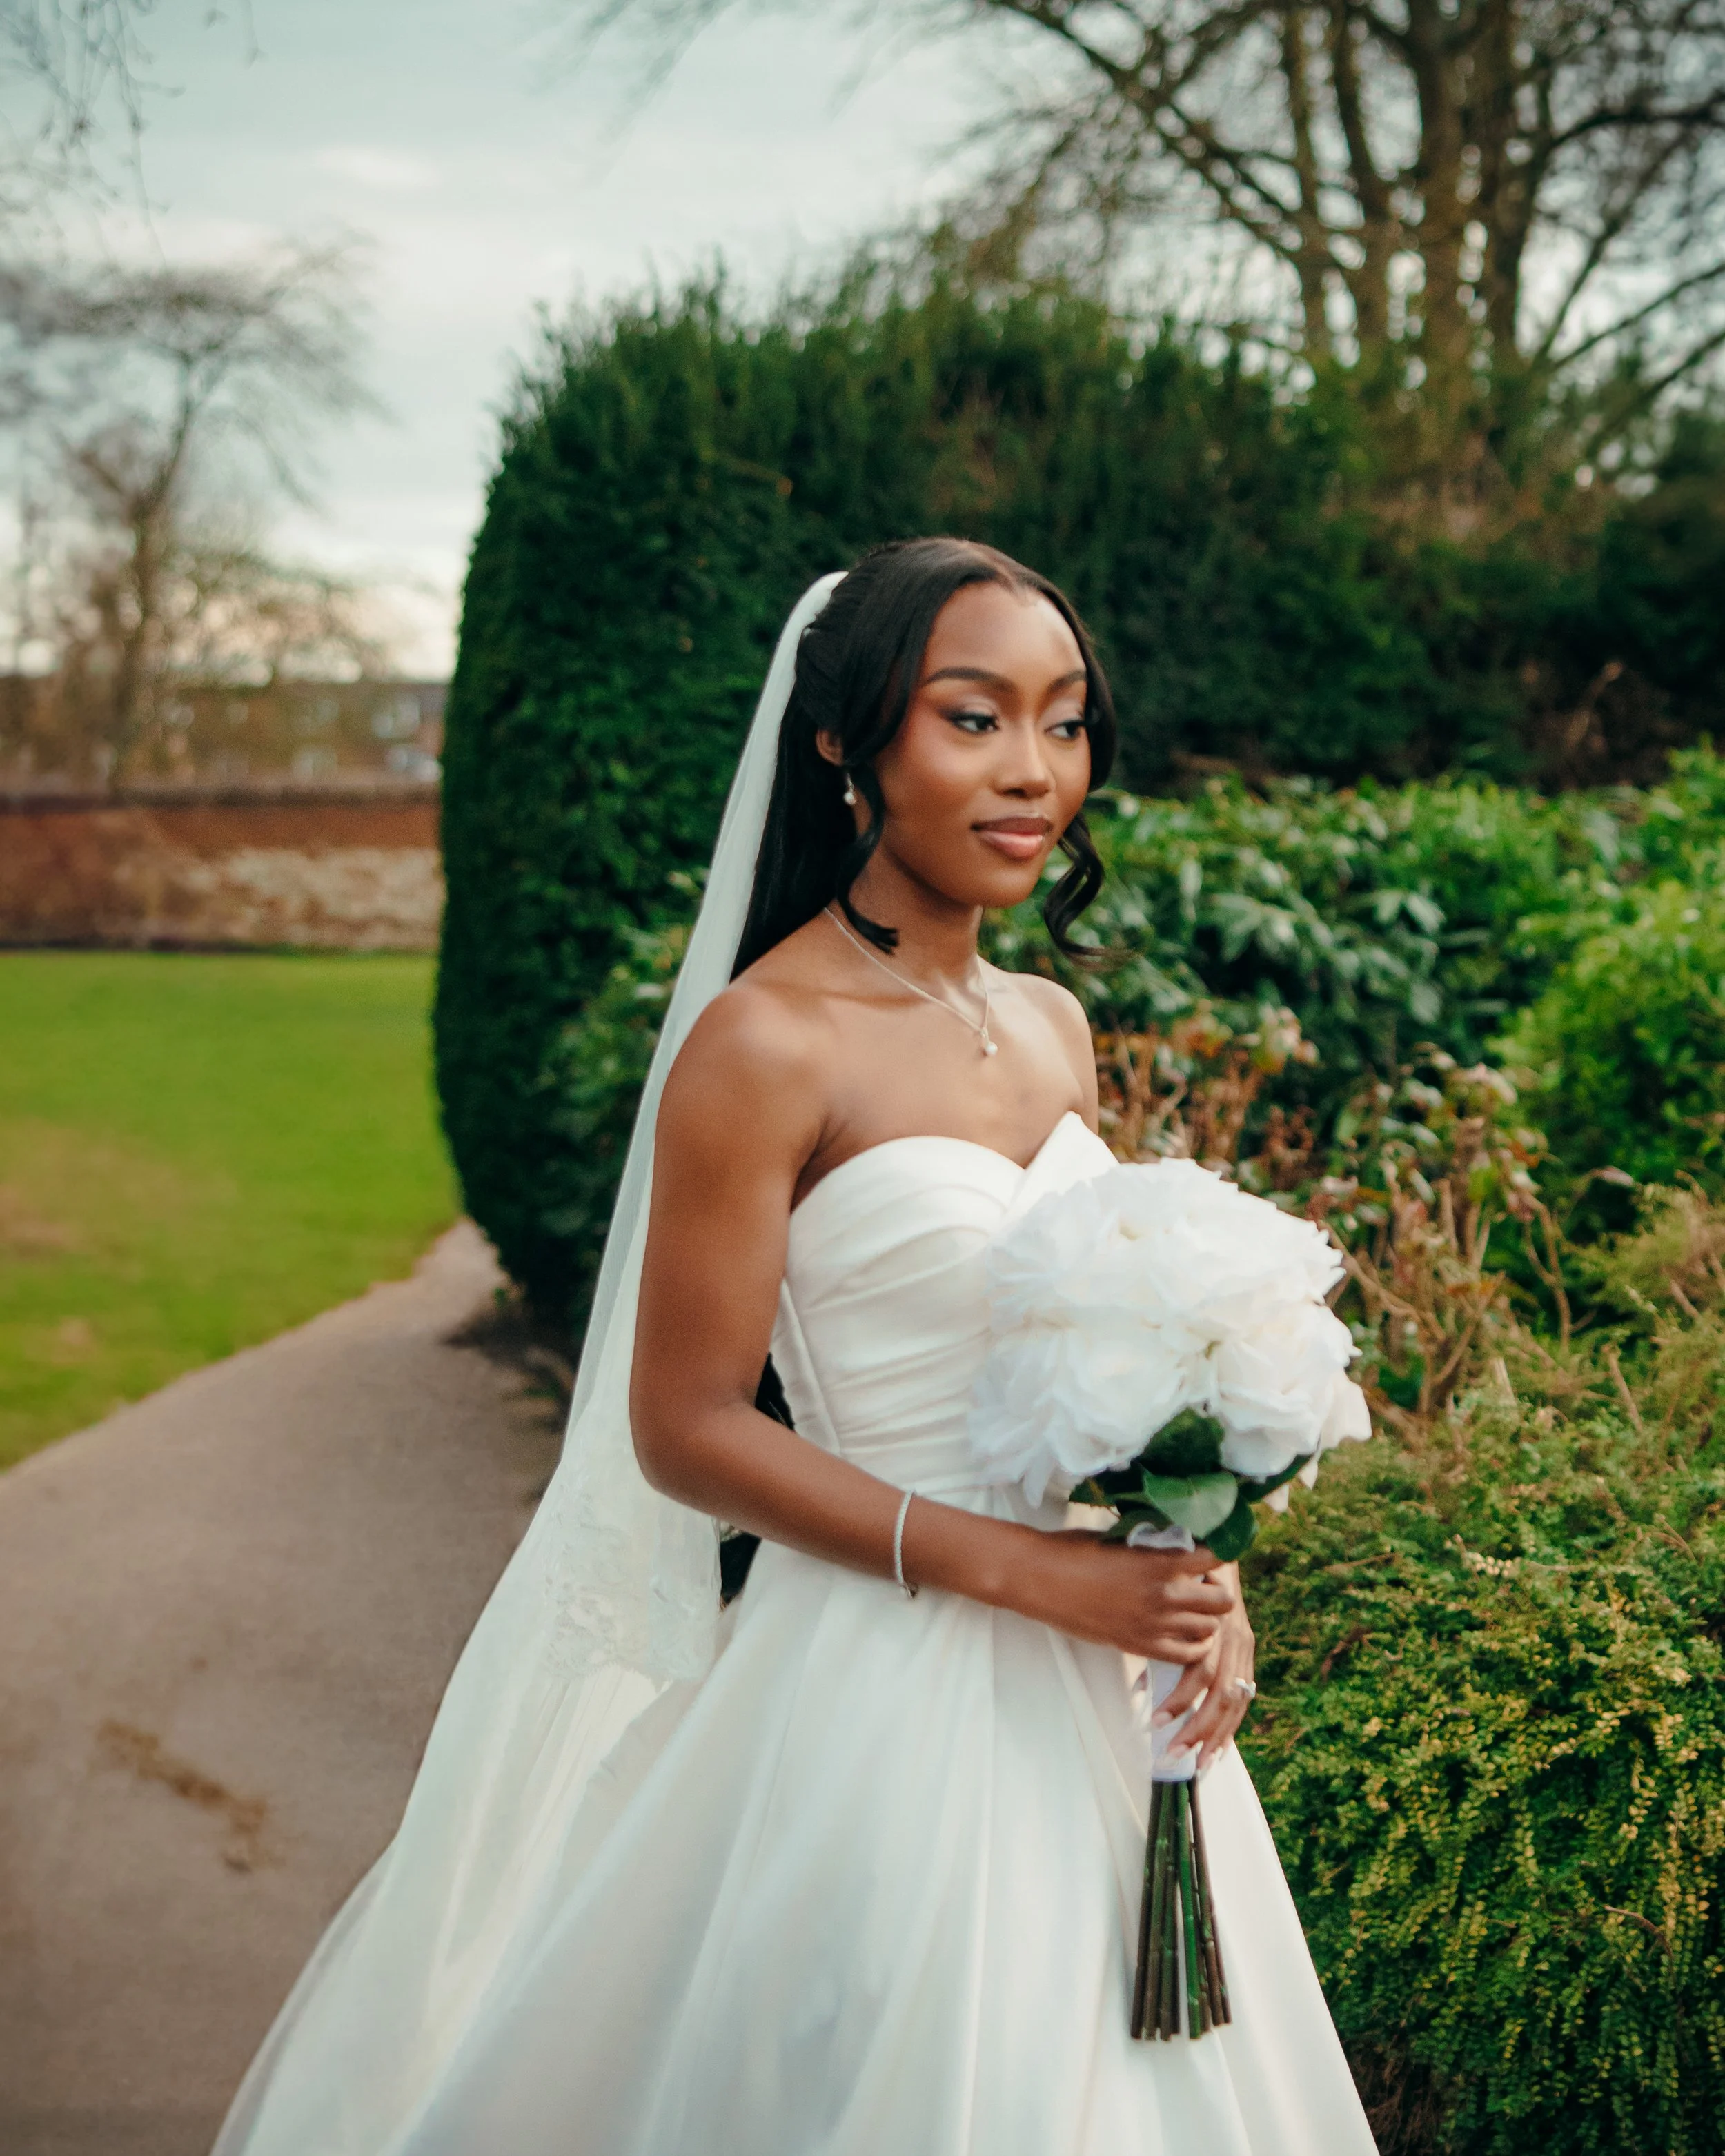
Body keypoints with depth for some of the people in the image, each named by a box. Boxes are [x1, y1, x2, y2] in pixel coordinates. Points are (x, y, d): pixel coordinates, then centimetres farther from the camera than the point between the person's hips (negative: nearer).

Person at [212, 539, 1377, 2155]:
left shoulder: (1052, 1026, 6)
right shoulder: (766, 1044, -16)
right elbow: (686, 1432, -15)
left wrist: (1196, 1565, -1)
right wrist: (1020, 1569, -19)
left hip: (1094, 1676, 7)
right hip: (888, 1680, -7)